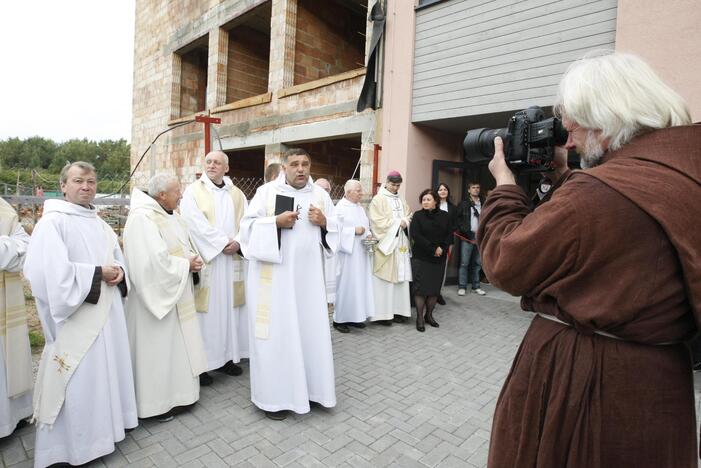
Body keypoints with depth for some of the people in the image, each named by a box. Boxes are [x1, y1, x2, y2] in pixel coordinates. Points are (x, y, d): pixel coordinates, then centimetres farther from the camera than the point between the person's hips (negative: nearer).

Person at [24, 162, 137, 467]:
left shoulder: (99, 223, 12)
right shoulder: (52, 222, -11)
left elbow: (116, 257, 17)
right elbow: (51, 272, -21)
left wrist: (118, 270, -5)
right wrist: (97, 273, -17)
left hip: (106, 311, 7)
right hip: (77, 318, -7)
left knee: (106, 369, 16)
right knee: (79, 380, 1)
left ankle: (105, 425, 34)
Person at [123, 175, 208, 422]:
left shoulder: (171, 216, 8)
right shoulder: (142, 218, -20)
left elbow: (184, 246, 16)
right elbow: (154, 261, -28)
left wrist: (193, 260, -5)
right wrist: (186, 265, -16)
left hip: (177, 295, 9)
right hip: (157, 295, -9)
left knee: (176, 344, 17)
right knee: (158, 348, 5)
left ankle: (175, 391, 33)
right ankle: (157, 402, 22)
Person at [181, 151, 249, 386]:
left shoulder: (237, 194, 13)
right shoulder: (193, 191, 1)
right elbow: (196, 224, -11)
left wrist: (238, 243, -13)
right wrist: (223, 242, -15)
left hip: (232, 260, 4)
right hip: (205, 259, -4)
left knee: (229, 308, 9)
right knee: (206, 310, -2)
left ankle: (227, 356, 20)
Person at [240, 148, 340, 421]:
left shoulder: (320, 194, 10)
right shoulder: (266, 191, -1)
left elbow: (335, 231, 12)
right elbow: (248, 225, -5)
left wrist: (324, 222, -9)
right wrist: (276, 221, -19)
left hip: (308, 274, 4)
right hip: (274, 275, -3)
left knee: (310, 328, 9)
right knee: (276, 331, 2)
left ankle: (309, 385, 27)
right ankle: (273, 394, 17)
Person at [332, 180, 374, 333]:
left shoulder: (360, 208, 15)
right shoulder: (340, 207, -9)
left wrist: (368, 234, 0)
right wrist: (354, 231, -19)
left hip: (361, 253, 8)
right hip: (347, 251, -8)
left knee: (359, 283, 10)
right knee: (345, 284, -3)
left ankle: (354, 316, 21)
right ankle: (339, 319, 8)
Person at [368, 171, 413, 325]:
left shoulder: (401, 200, 17)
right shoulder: (378, 199, -3)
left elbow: (409, 216, 17)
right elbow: (378, 222, -11)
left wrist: (404, 222, -6)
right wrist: (398, 223, -9)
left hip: (401, 244, 6)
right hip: (385, 243, -6)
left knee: (400, 278, 4)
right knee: (385, 279, -6)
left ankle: (398, 310, 11)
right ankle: (383, 313, 0)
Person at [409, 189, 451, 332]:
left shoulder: (444, 216, 6)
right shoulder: (418, 216, -4)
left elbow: (449, 235, 5)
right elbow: (415, 235, -13)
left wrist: (442, 248, -13)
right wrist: (433, 248, -15)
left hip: (439, 258, 3)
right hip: (421, 257, -3)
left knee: (435, 287, 7)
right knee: (421, 287, -2)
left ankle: (429, 315, 22)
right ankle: (419, 317, 7)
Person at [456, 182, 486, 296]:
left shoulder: (483, 204, 14)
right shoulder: (464, 204, 4)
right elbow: (458, 218, -2)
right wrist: (465, 231, -9)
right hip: (467, 236, -4)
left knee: (478, 263, 8)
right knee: (464, 263, -4)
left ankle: (476, 287, 17)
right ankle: (462, 287, 2)